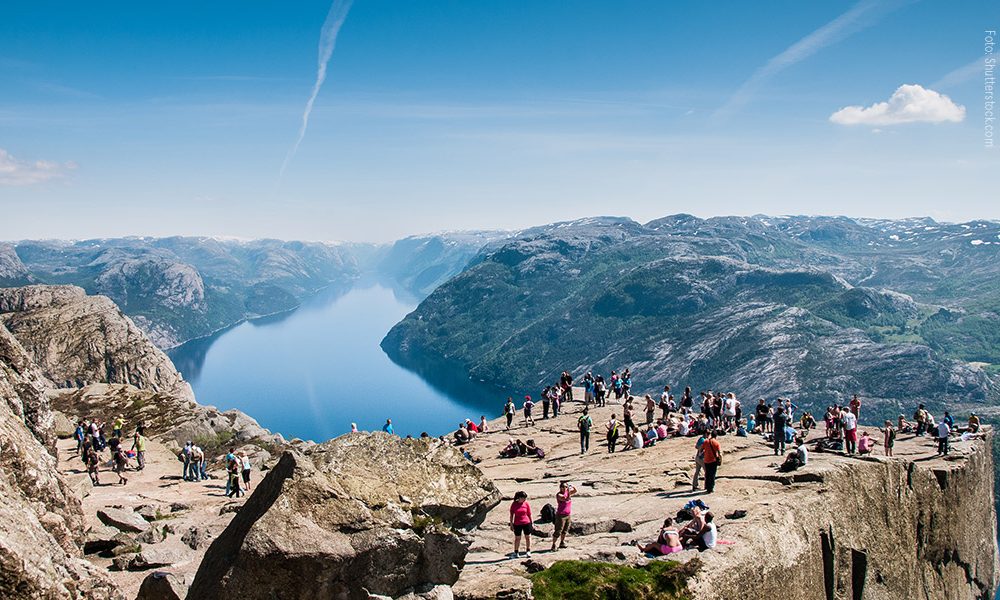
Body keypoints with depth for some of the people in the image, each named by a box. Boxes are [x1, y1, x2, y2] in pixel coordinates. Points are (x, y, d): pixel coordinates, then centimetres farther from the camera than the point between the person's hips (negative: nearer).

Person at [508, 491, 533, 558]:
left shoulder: (526, 504, -3)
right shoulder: (514, 504, -5)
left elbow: (529, 514, 3)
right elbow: (511, 515, 0)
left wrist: (531, 523, 4)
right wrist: (511, 524, -2)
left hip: (526, 523, 1)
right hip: (517, 524, -1)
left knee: (528, 537, 8)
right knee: (517, 538, 8)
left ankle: (528, 551, 22)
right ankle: (516, 553, 17)